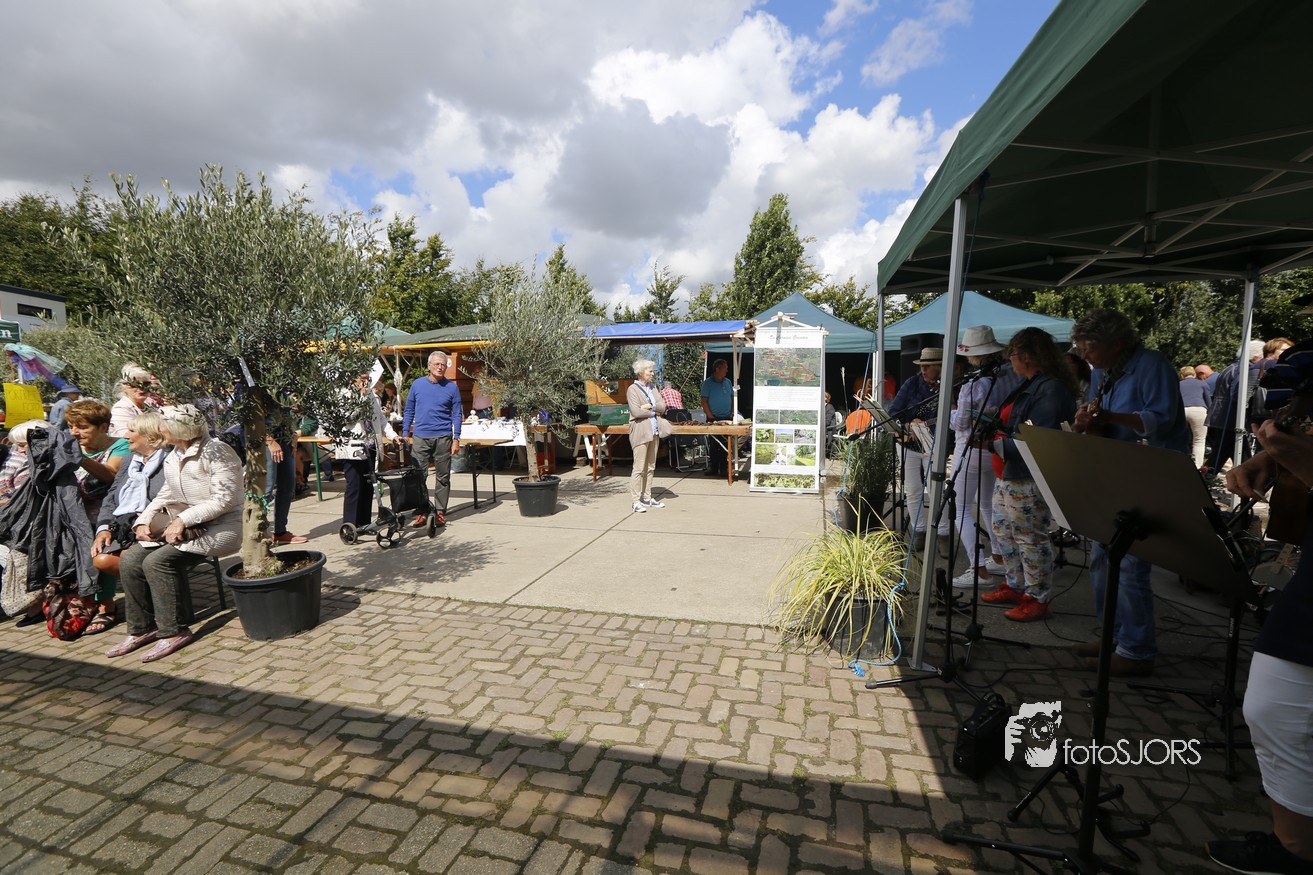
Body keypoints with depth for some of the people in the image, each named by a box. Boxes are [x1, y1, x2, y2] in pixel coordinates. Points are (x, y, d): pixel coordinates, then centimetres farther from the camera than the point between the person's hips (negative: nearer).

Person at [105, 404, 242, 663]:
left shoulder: (215, 452, -14)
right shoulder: (173, 457, 14)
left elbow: (223, 501, -19)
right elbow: (164, 496, 18)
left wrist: (183, 520, -21)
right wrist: (143, 522, 2)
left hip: (219, 527, -9)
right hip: (181, 526, 9)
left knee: (157, 561, -23)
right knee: (129, 560, -6)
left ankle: (173, 632, -9)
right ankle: (141, 629, 7)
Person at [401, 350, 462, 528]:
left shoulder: (451, 387, 3)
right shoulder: (417, 384, 6)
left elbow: (456, 414, 3)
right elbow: (409, 411, 12)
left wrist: (456, 439, -5)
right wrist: (405, 434, 7)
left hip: (443, 438, -1)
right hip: (420, 437, 1)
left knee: (443, 476, 5)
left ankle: (440, 512, 15)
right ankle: (421, 512, 9)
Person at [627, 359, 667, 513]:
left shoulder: (653, 387, 15)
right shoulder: (633, 389, -7)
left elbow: (663, 406, 6)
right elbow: (636, 411, -17)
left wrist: (650, 406, -12)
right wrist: (654, 411, -5)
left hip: (654, 432, 7)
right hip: (640, 432, -7)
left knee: (650, 467, 12)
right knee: (639, 468, -5)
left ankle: (647, 497, 22)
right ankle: (636, 501, 0)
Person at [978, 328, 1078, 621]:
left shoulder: (1052, 390, -19)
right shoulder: (1029, 385, 12)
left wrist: (995, 445, -23)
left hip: (1030, 479, -11)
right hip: (1008, 474, 11)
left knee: (1031, 538, 1)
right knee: (1004, 531, 19)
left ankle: (1038, 599, 16)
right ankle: (1015, 586, 33)